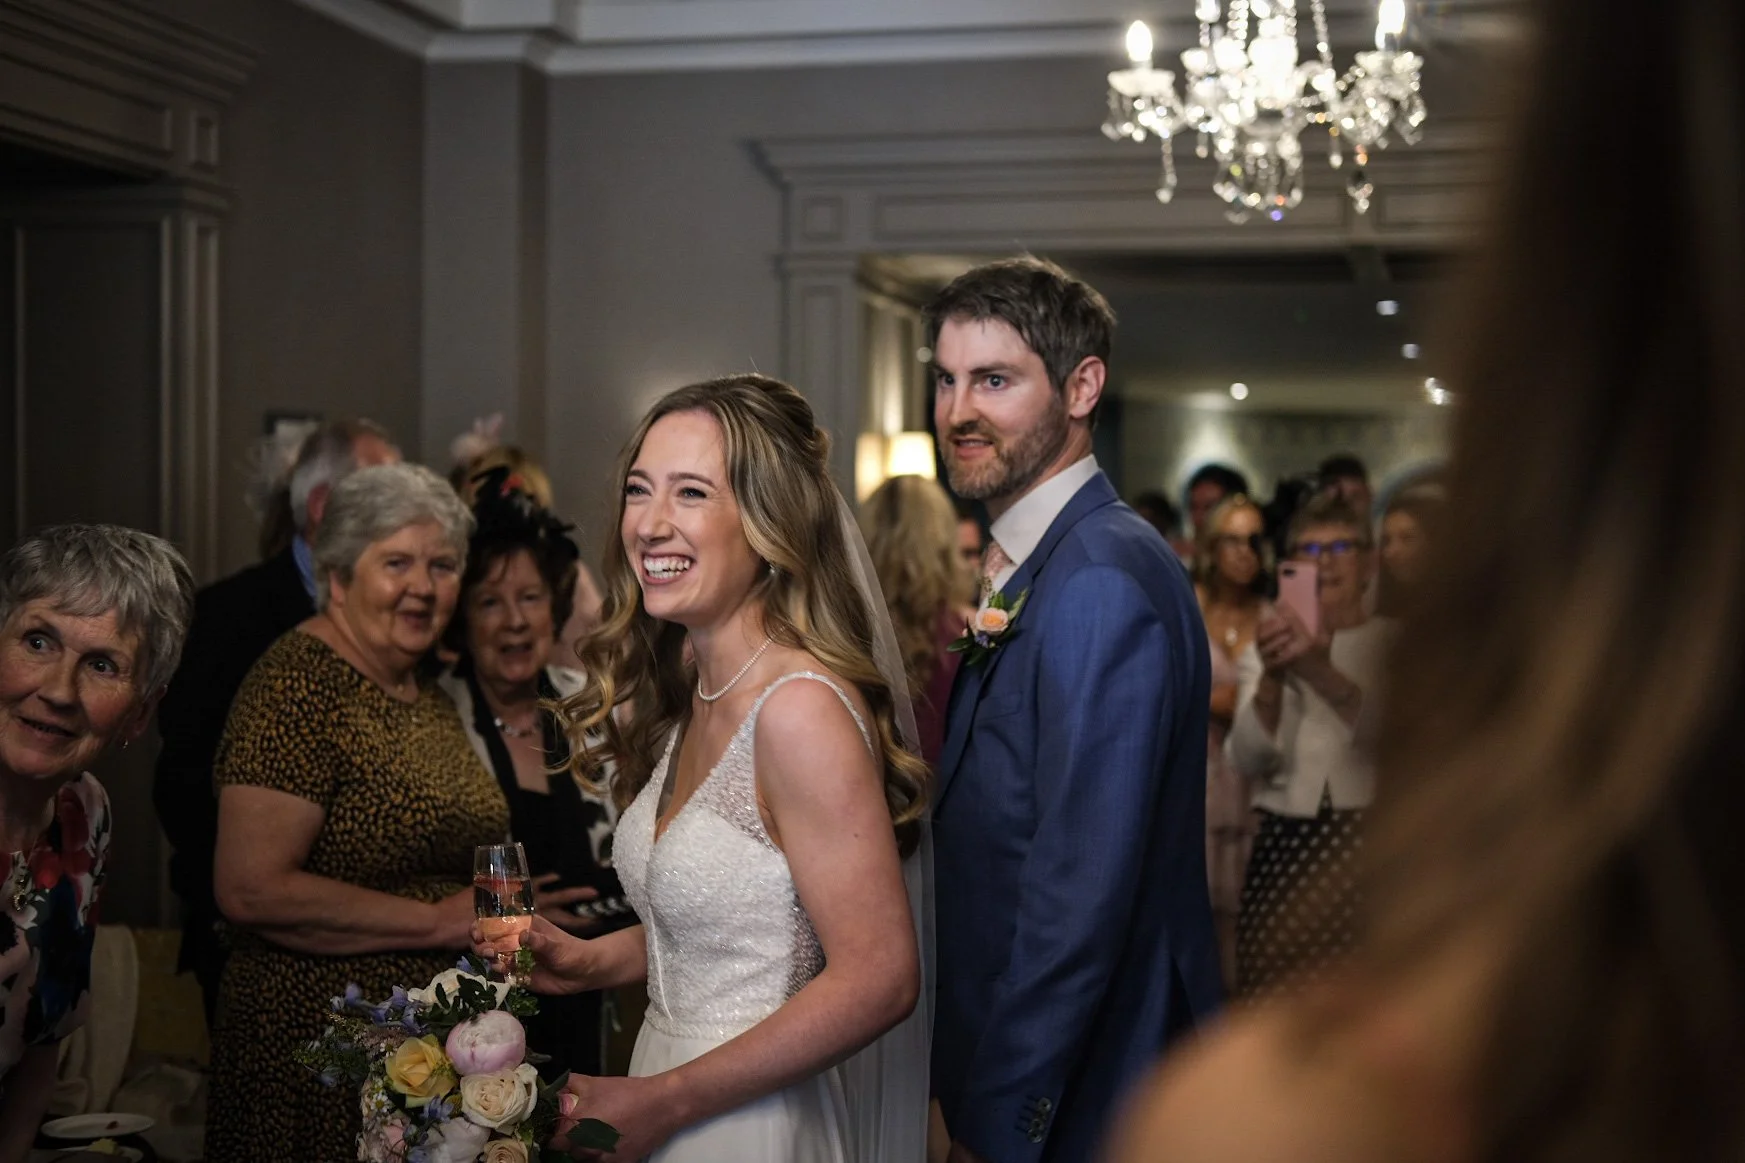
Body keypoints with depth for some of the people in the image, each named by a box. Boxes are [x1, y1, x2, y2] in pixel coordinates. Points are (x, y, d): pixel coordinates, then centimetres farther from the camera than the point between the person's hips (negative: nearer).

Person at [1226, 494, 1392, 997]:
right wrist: (1271, 678, -23)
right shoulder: (1265, 650, 11)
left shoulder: (1394, 644, 6)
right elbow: (1249, 761, -5)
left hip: (1371, 846, -1)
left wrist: (1322, 673, -31)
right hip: (1284, 848, 2)